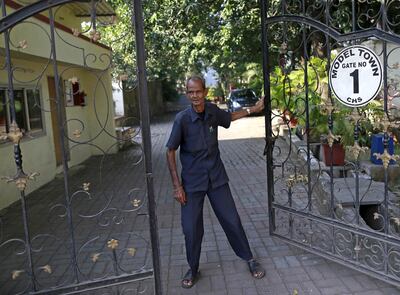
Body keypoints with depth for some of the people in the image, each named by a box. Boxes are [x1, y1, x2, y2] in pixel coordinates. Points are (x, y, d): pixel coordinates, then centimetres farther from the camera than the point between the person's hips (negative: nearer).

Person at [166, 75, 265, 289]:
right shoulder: (182, 119, -17)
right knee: (191, 228, 4)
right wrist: (177, 186, -11)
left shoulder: (213, 111, -6)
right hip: (192, 182, -2)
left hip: (217, 178, 3)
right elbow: (170, 152, -10)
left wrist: (253, 109, 19)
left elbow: (230, 117, 19)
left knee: (232, 220, 9)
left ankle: (249, 259, 30)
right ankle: (193, 269, 27)